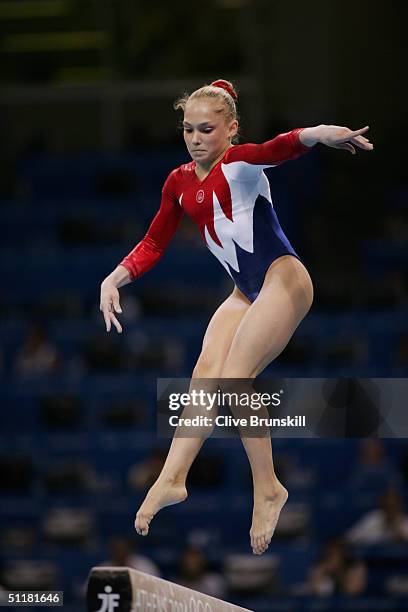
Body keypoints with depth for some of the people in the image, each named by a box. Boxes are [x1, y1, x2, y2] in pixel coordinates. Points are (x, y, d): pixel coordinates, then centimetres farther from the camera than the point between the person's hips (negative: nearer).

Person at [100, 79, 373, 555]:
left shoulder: (239, 164, -10)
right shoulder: (180, 182, 11)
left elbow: (278, 149, -33)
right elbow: (153, 244, 21)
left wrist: (317, 134, -54)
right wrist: (114, 279, 8)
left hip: (283, 278, -7)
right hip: (246, 292, 7)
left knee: (233, 377, -18)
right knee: (206, 372, -7)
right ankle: (173, 477, -8)